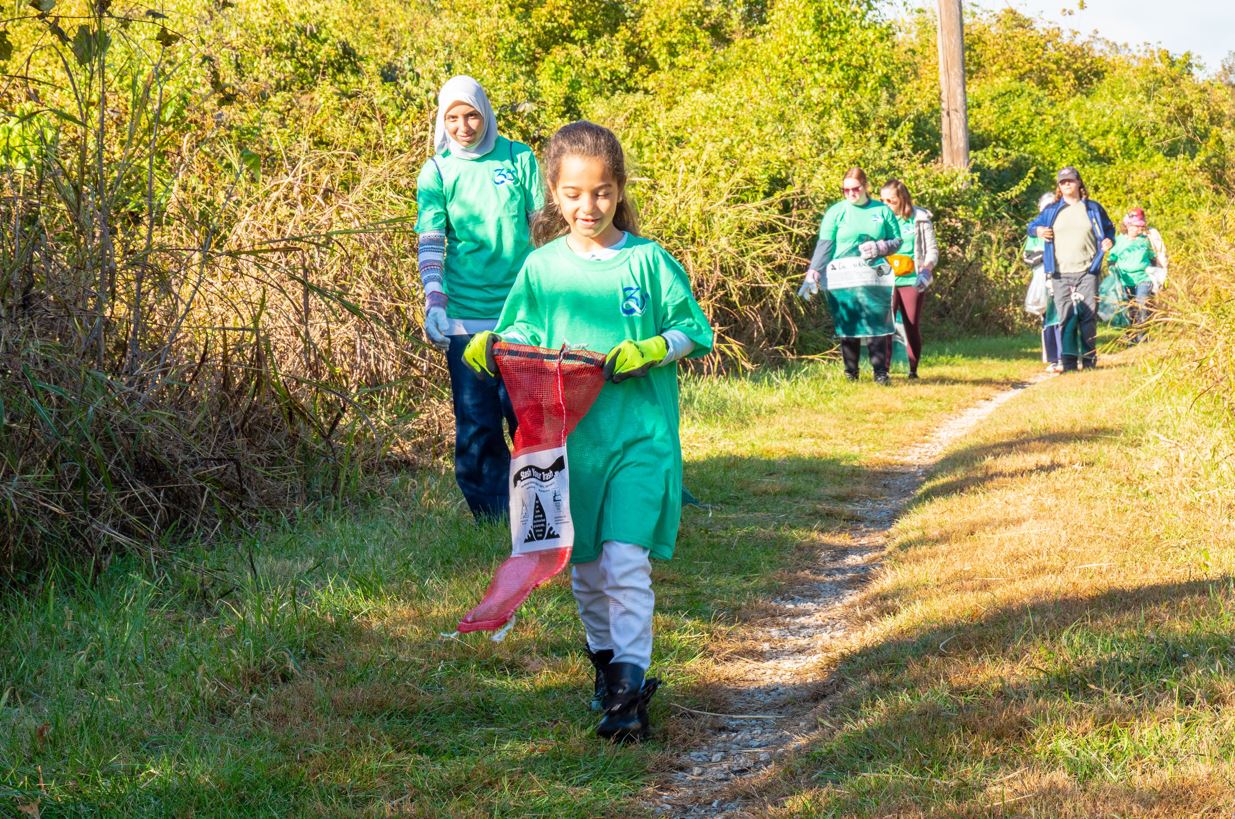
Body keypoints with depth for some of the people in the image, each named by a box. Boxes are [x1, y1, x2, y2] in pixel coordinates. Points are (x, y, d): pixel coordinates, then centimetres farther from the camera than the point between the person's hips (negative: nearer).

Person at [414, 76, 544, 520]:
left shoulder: (519, 159, 5)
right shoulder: (436, 172, 3)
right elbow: (430, 241, -6)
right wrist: (433, 302, -19)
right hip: (465, 315, 0)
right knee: (475, 422, 1)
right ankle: (493, 515, 11)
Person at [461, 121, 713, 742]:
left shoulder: (648, 261, -2)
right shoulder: (542, 267, 4)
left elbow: (692, 330, 3)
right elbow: (520, 337, 10)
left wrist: (647, 353, -14)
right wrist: (488, 348, -12)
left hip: (639, 435, -3)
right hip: (569, 436, 3)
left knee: (626, 563, -14)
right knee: (584, 566, 12)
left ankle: (629, 689, -10)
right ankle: (605, 657, 34)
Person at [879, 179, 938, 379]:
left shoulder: (920, 219, 1)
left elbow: (932, 250, 2)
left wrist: (926, 270, -15)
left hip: (912, 281, -1)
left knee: (912, 327, 3)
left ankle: (913, 370, 12)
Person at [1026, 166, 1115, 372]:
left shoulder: (1093, 209, 11)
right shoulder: (1052, 211, 12)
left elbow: (1109, 229, 20)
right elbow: (1033, 226, 22)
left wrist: (1109, 242, -2)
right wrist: (1037, 231, -2)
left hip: (1087, 272, 0)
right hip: (1060, 274, 0)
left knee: (1088, 315, -2)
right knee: (1065, 316, -4)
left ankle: (1089, 359, 7)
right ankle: (1067, 360, -3)